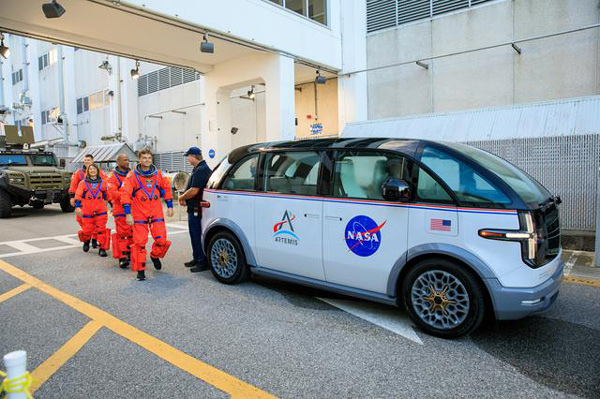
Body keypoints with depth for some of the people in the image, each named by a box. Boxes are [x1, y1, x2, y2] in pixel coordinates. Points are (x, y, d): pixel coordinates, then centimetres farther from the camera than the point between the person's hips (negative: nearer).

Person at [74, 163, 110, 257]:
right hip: (87, 212, 0)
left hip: (101, 211, 0)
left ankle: (102, 248, 3)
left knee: (101, 230, -4)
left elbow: (108, 195, 19)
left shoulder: (102, 183, 8)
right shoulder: (83, 183, 4)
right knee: (87, 231, 4)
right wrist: (77, 207, -11)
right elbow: (78, 196, 0)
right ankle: (86, 242, 37)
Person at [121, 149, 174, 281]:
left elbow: (167, 188, 18)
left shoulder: (158, 174, 7)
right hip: (139, 215, -2)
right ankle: (140, 270, 10)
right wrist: (128, 213, -12)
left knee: (161, 240, -2)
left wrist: (170, 206, 14)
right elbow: (125, 194, -6)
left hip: (157, 214, 3)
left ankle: (155, 256, 30)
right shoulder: (132, 175, -3)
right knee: (139, 242, -3)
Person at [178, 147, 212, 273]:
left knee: (197, 235, -5)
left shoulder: (201, 170, -18)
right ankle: (197, 258, 29)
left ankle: (203, 262, 1)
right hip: (194, 208, 11)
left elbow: (194, 191, -23)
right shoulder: (199, 169, 17)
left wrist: (182, 197, -7)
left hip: (196, 209, -11)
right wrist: (185, 198, 11)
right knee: (195, 234, 18)